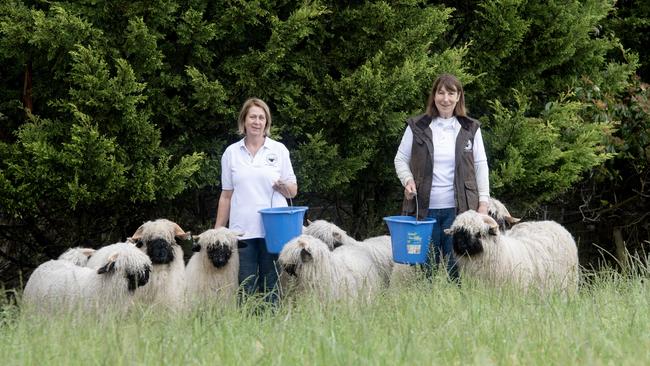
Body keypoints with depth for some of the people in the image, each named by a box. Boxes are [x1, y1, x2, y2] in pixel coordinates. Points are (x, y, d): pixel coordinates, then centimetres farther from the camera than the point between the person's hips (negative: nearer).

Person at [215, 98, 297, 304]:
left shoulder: (279, 150, 7)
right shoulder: (231, 153, 10)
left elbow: (293, 191, 10)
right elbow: (226, 195, 13)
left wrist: (284, 186, -13)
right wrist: (217, 231, 9)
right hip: (242, 230, 1)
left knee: (271, 287, -1)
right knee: (245, 289, -2)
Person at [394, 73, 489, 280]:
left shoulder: (470, 129, 8)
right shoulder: (417, 127, 5)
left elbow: (481, 166, 9)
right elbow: (400, 159, 10)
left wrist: (483, 202, 1)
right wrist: (407, 180, -10)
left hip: (458, 209, 0)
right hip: (425, 208, 0)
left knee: (456, 270, 1)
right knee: (425, 270, 4)